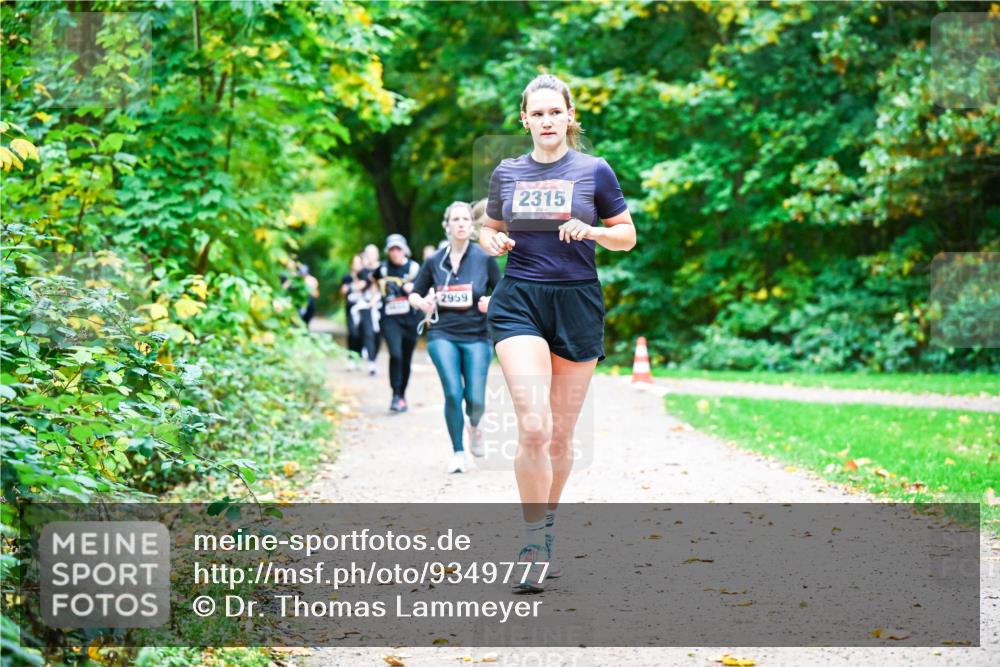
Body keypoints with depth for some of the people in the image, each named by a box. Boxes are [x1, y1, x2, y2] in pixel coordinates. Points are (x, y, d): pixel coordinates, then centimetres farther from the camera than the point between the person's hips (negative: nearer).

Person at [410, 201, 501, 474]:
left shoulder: (485, 259, 1)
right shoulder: (434, 262, 5)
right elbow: (414, 294, 13)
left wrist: (492, 302, -14)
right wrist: (423, 303, -9)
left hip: (477, 337, 0)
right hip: (442, 335, 0)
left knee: (476, 399, -7)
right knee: (453, 393, -14)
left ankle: (474, 427, 31)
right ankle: (458, 453, 3)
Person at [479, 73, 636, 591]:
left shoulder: (594, 171, 2)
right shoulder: (506, 173, 8)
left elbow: (627, 237, 7)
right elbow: (490, 228, 21)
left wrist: (591, 230, -12)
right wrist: (492, 241, -2)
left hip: (577, 304, 0)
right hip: (518, 302, 0)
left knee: (561, 434, 7)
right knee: (533, 426, -18)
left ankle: (546, 528, 28)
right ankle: (533, 542, -8)